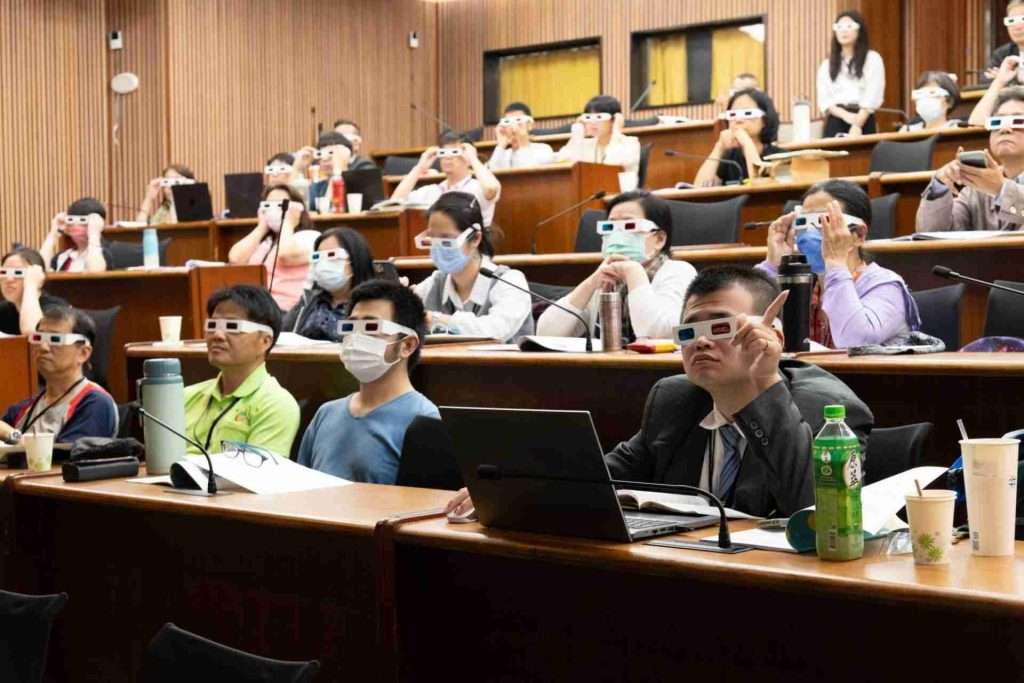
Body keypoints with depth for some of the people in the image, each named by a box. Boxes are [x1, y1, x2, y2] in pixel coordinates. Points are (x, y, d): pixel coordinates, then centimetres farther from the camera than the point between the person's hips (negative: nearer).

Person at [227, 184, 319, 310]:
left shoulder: (311, 237, 5)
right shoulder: (263, 241, 25)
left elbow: (285, 256, -16)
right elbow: (235, 260, 7)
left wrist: (287, 222, 3)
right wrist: (262, 227, 15)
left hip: (288, 312, -6)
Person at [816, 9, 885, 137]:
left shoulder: (872, 59, 6)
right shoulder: (827, 65, 14)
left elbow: (873, 95, -5)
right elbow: (824, 99, 5)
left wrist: (857, 125, -17)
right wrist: (845, 115, -15)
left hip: (864, 121, -2)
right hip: (835, 123, 2)